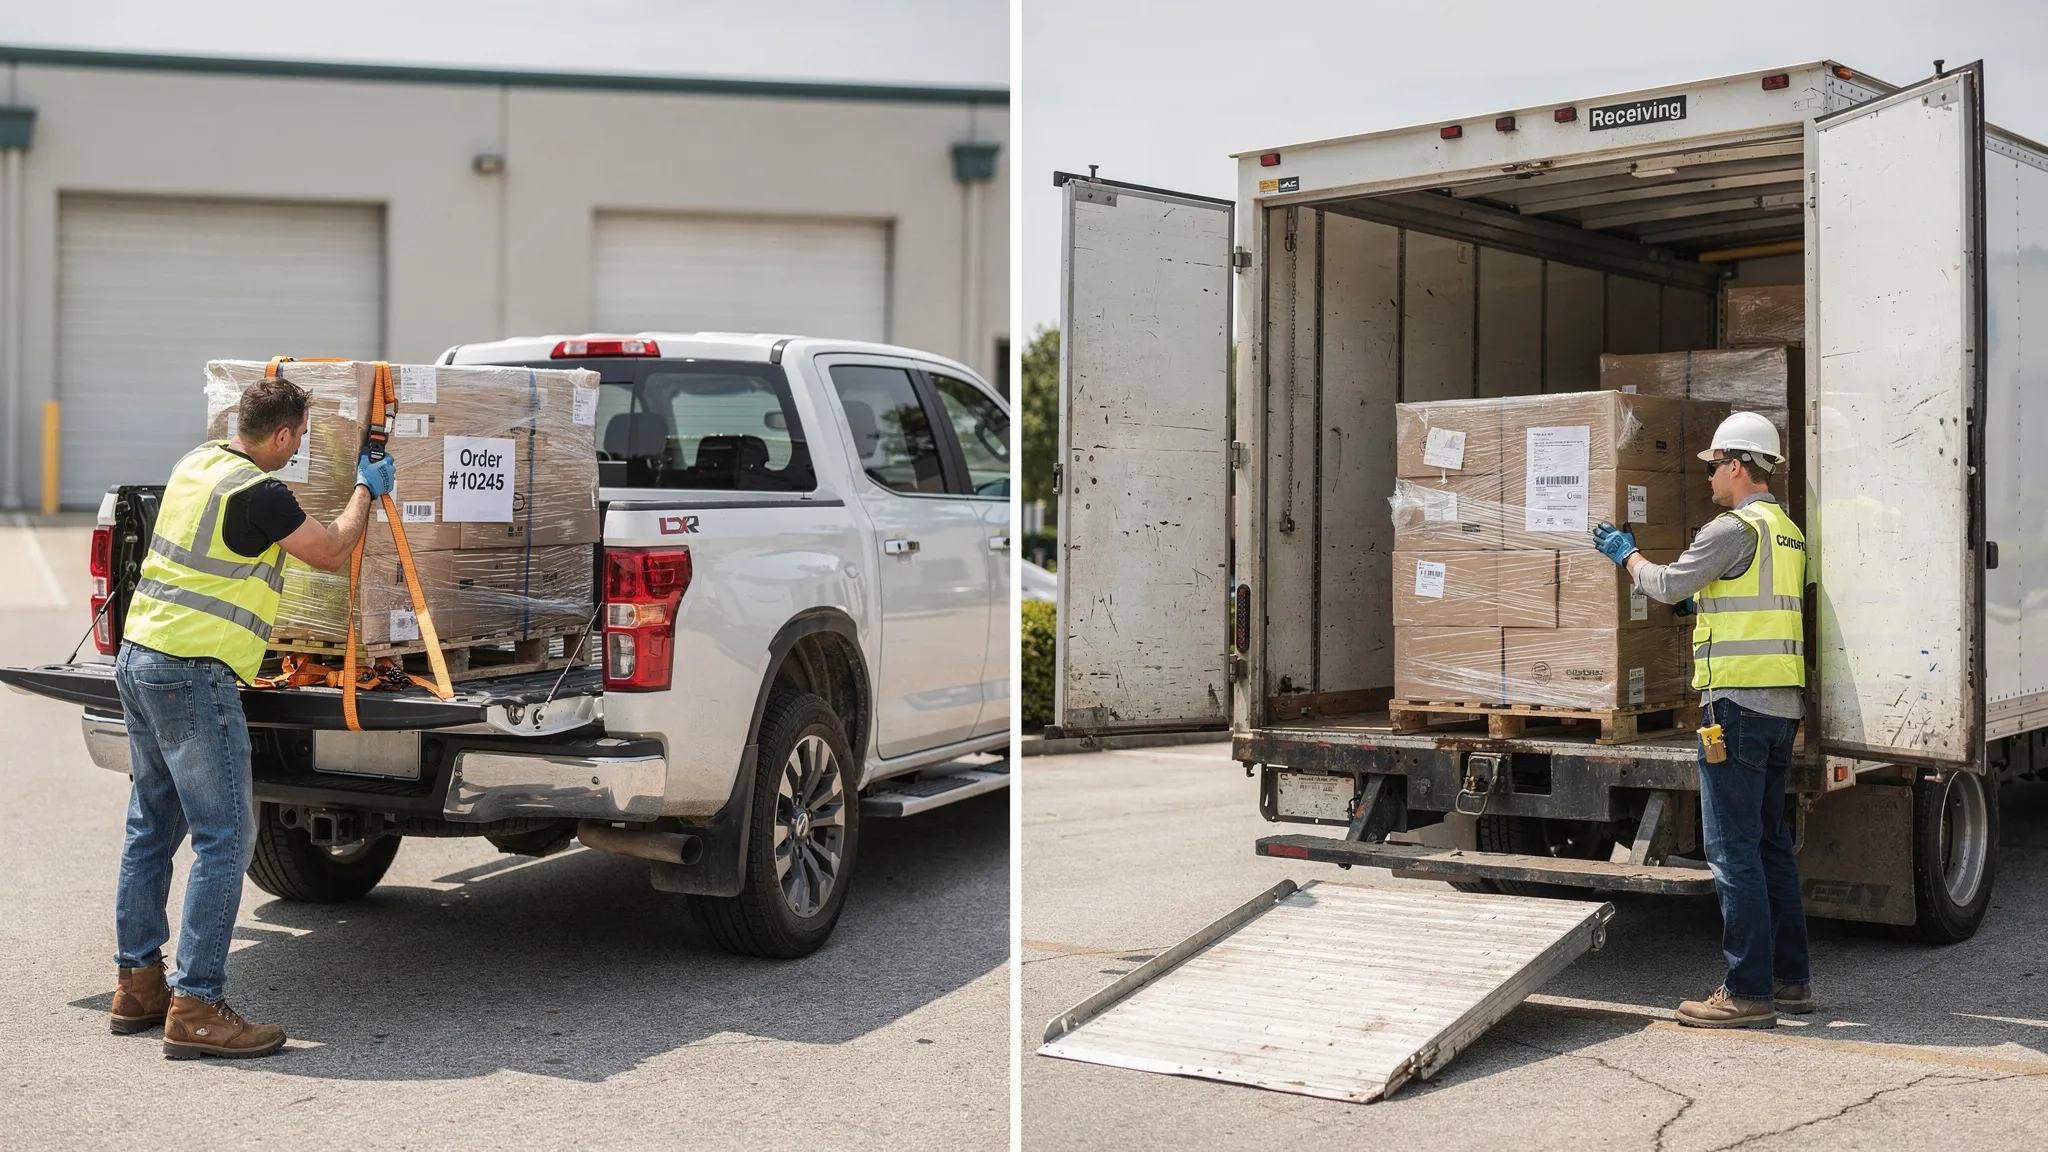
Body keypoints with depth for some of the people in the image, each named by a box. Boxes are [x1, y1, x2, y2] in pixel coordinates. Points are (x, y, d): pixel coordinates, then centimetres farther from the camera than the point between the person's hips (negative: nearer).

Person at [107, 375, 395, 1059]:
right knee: (225, 840, -6)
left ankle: (138, 984, 23)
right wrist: (366, 490, 11)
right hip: (193, 675, -10)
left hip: (138, 659, 10)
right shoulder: (257, 492, -16)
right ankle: (196, 1008, -7)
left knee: (151, 830, 16)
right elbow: (332, 553, -4)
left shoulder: (196, 463, 10)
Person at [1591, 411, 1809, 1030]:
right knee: (1771, 843, 15)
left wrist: (1627, 554, 10)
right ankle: (1790, 979, 20)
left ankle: (1748, 992, -4)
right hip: (1783, 704, 10)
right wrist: (1706, 603, 30)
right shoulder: (1788, 531, 16)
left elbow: (1668, 585, -7)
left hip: (1738, 701, -10)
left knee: (1733, 850, -6)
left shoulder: (1734, 528, -13)